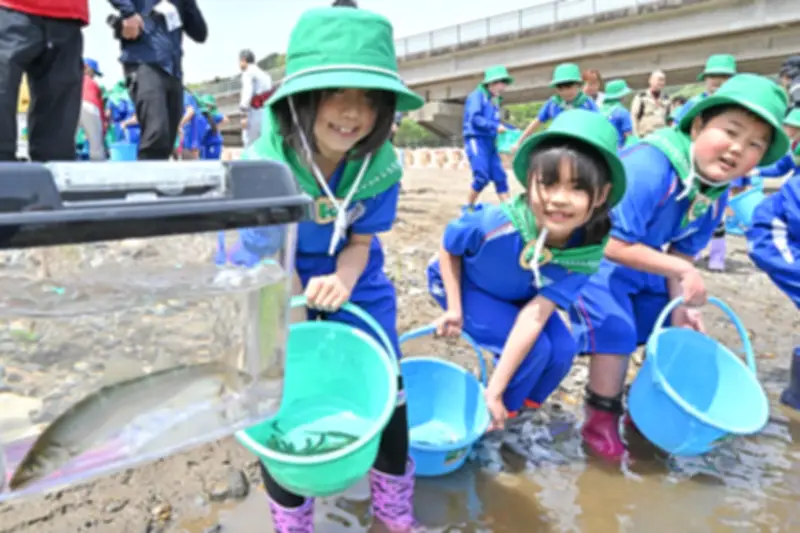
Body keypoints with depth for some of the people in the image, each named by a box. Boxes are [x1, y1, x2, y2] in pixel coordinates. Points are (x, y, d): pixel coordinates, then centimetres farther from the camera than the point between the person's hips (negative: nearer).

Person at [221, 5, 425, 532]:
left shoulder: (382, 165, -22)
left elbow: (360, 242, -9)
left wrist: (343, 282, -32)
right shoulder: (263, 166, -30)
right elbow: (255, 270, -22)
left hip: (349, 280, 3)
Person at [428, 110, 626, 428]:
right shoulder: (496, 224, -40)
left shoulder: (585, 253, -29)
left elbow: (535, 316, -33)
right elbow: (448, 248, -18)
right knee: (535, 349, -20)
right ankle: (507, 409, 10)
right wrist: (455, 309, -19)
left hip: (516, 296, 4)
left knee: (563, 349, -11)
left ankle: (525, 403, 19)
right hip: (460, 283, -4)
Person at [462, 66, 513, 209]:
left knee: (500, 177, 0)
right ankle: (467, 208, 3)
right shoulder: (477, 95, -4)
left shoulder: (495, 100, 18)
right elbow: (474, 119, -16)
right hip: (476, 141, -8)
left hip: (490, 143, 8)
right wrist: (495, 126, -19)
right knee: (482, 177, -14)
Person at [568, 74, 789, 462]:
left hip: (642, 265, 9)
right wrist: (680, 271, -29)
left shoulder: (717, 194, -6)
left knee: (681, 328, 13)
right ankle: (601, 420, 0)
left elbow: (682, 251, 1)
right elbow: (613, 245, -34)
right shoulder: (650, 166, -34)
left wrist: (680, 304, -10)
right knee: (616, 329, -23)